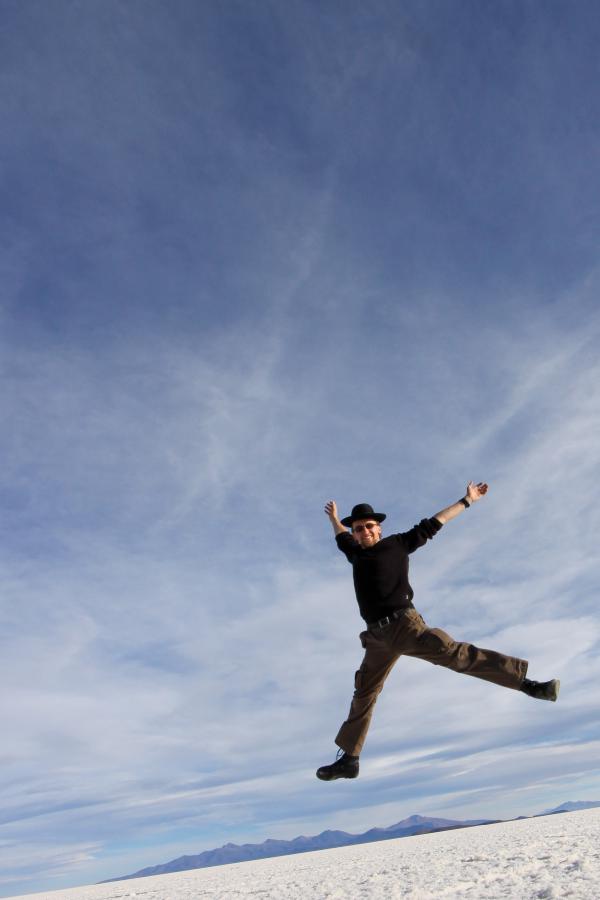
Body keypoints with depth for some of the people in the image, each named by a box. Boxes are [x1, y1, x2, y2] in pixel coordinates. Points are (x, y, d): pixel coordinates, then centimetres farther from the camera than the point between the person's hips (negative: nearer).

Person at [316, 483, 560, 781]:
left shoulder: (397, 544, 5)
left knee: (454, 653, -23)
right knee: (363, 694, 10)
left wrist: (466, 501, 16)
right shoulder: (356, 553, 16)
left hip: (405, 624, -5)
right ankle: (348, 759, 19)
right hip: (378, 638, 5)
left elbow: (431, 525, 11)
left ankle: (525, 682, -24)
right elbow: (341, 538, 39)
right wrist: (334, 518, 56)